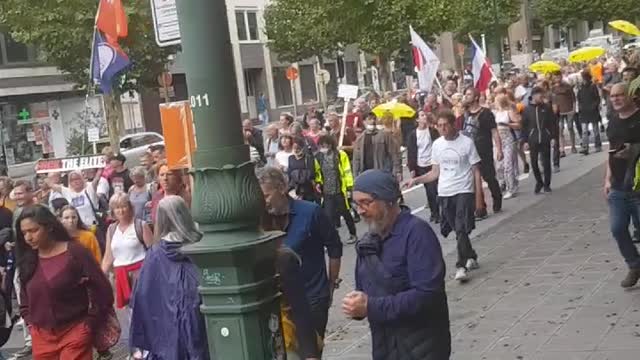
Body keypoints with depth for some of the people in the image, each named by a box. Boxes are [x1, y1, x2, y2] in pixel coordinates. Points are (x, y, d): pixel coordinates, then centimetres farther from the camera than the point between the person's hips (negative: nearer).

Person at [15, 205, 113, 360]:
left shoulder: (74, 252, -10)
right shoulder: (27, 260, 5)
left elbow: (102, 290, -9)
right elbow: (24, 297, 18)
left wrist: (90, 325, -7)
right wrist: (30, 321, 5)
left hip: (74, 333, -5)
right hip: (41, 337, 5)